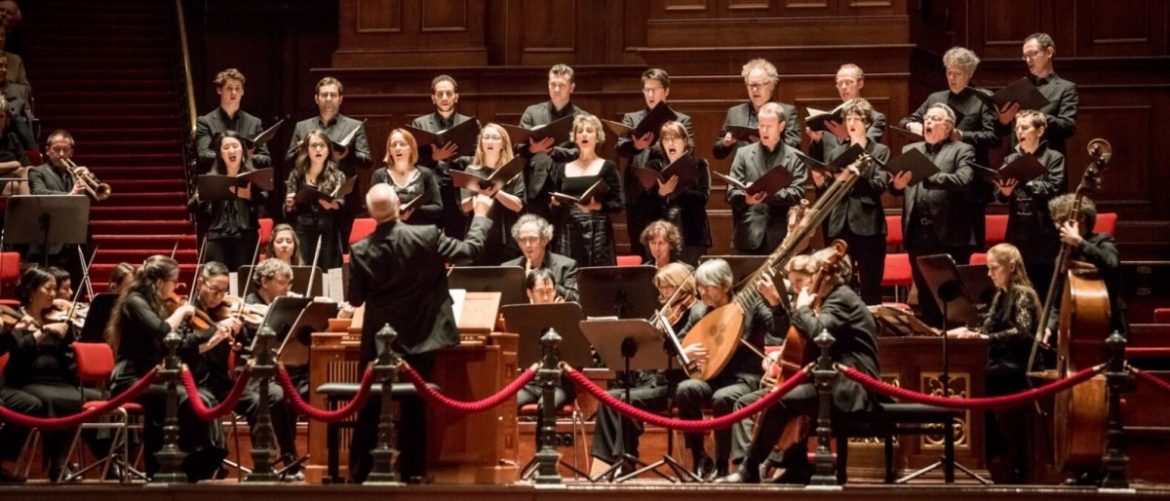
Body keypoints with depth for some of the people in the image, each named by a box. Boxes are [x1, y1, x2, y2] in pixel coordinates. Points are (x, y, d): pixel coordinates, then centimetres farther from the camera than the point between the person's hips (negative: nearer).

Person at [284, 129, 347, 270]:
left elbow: (342, 205, -5)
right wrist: (289, 205, -10)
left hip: (327, 236, -1)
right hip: (301, 235, 1)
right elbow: (288, 211, 12)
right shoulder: (296, 175, 11)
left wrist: (332, 205, -26)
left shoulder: (337, 176, 7)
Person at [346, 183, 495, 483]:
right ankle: (412, 473, 10)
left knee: (370, 408, 9)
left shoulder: (361, 251, -10)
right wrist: (481, 215, 12)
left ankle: (359, 472, 12)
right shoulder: (426, 237, -13)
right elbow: (470, 251, -3)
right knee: (414, 408, 7)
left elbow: (355, 299, -1)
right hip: (419, 338, 0)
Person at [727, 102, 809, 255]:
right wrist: (746, 199, -19)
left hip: (781, 238, -1)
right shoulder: (743, 154, 12)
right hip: (748, 236, 1)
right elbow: (732, 193, 5)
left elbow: (797, 192, -2)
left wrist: (770, 195, -18)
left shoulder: (795, 157, 9)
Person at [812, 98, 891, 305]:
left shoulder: (880, 152, 7)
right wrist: (820, 183, -8)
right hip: (839, 226, 3)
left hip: (868, 227, -3)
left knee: (870, 289, -3)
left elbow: (879, 185, -8)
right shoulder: (836, 153, 17)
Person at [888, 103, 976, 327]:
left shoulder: (962, 151, 3)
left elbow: (963, 180, -15)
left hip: (950, 235, -4)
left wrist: (927, 176, -26)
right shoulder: (910, 150, 18)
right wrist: (896, 184, -16)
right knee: (925, 296, 9)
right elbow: (895, 188, 9)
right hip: (919, 235, 4)